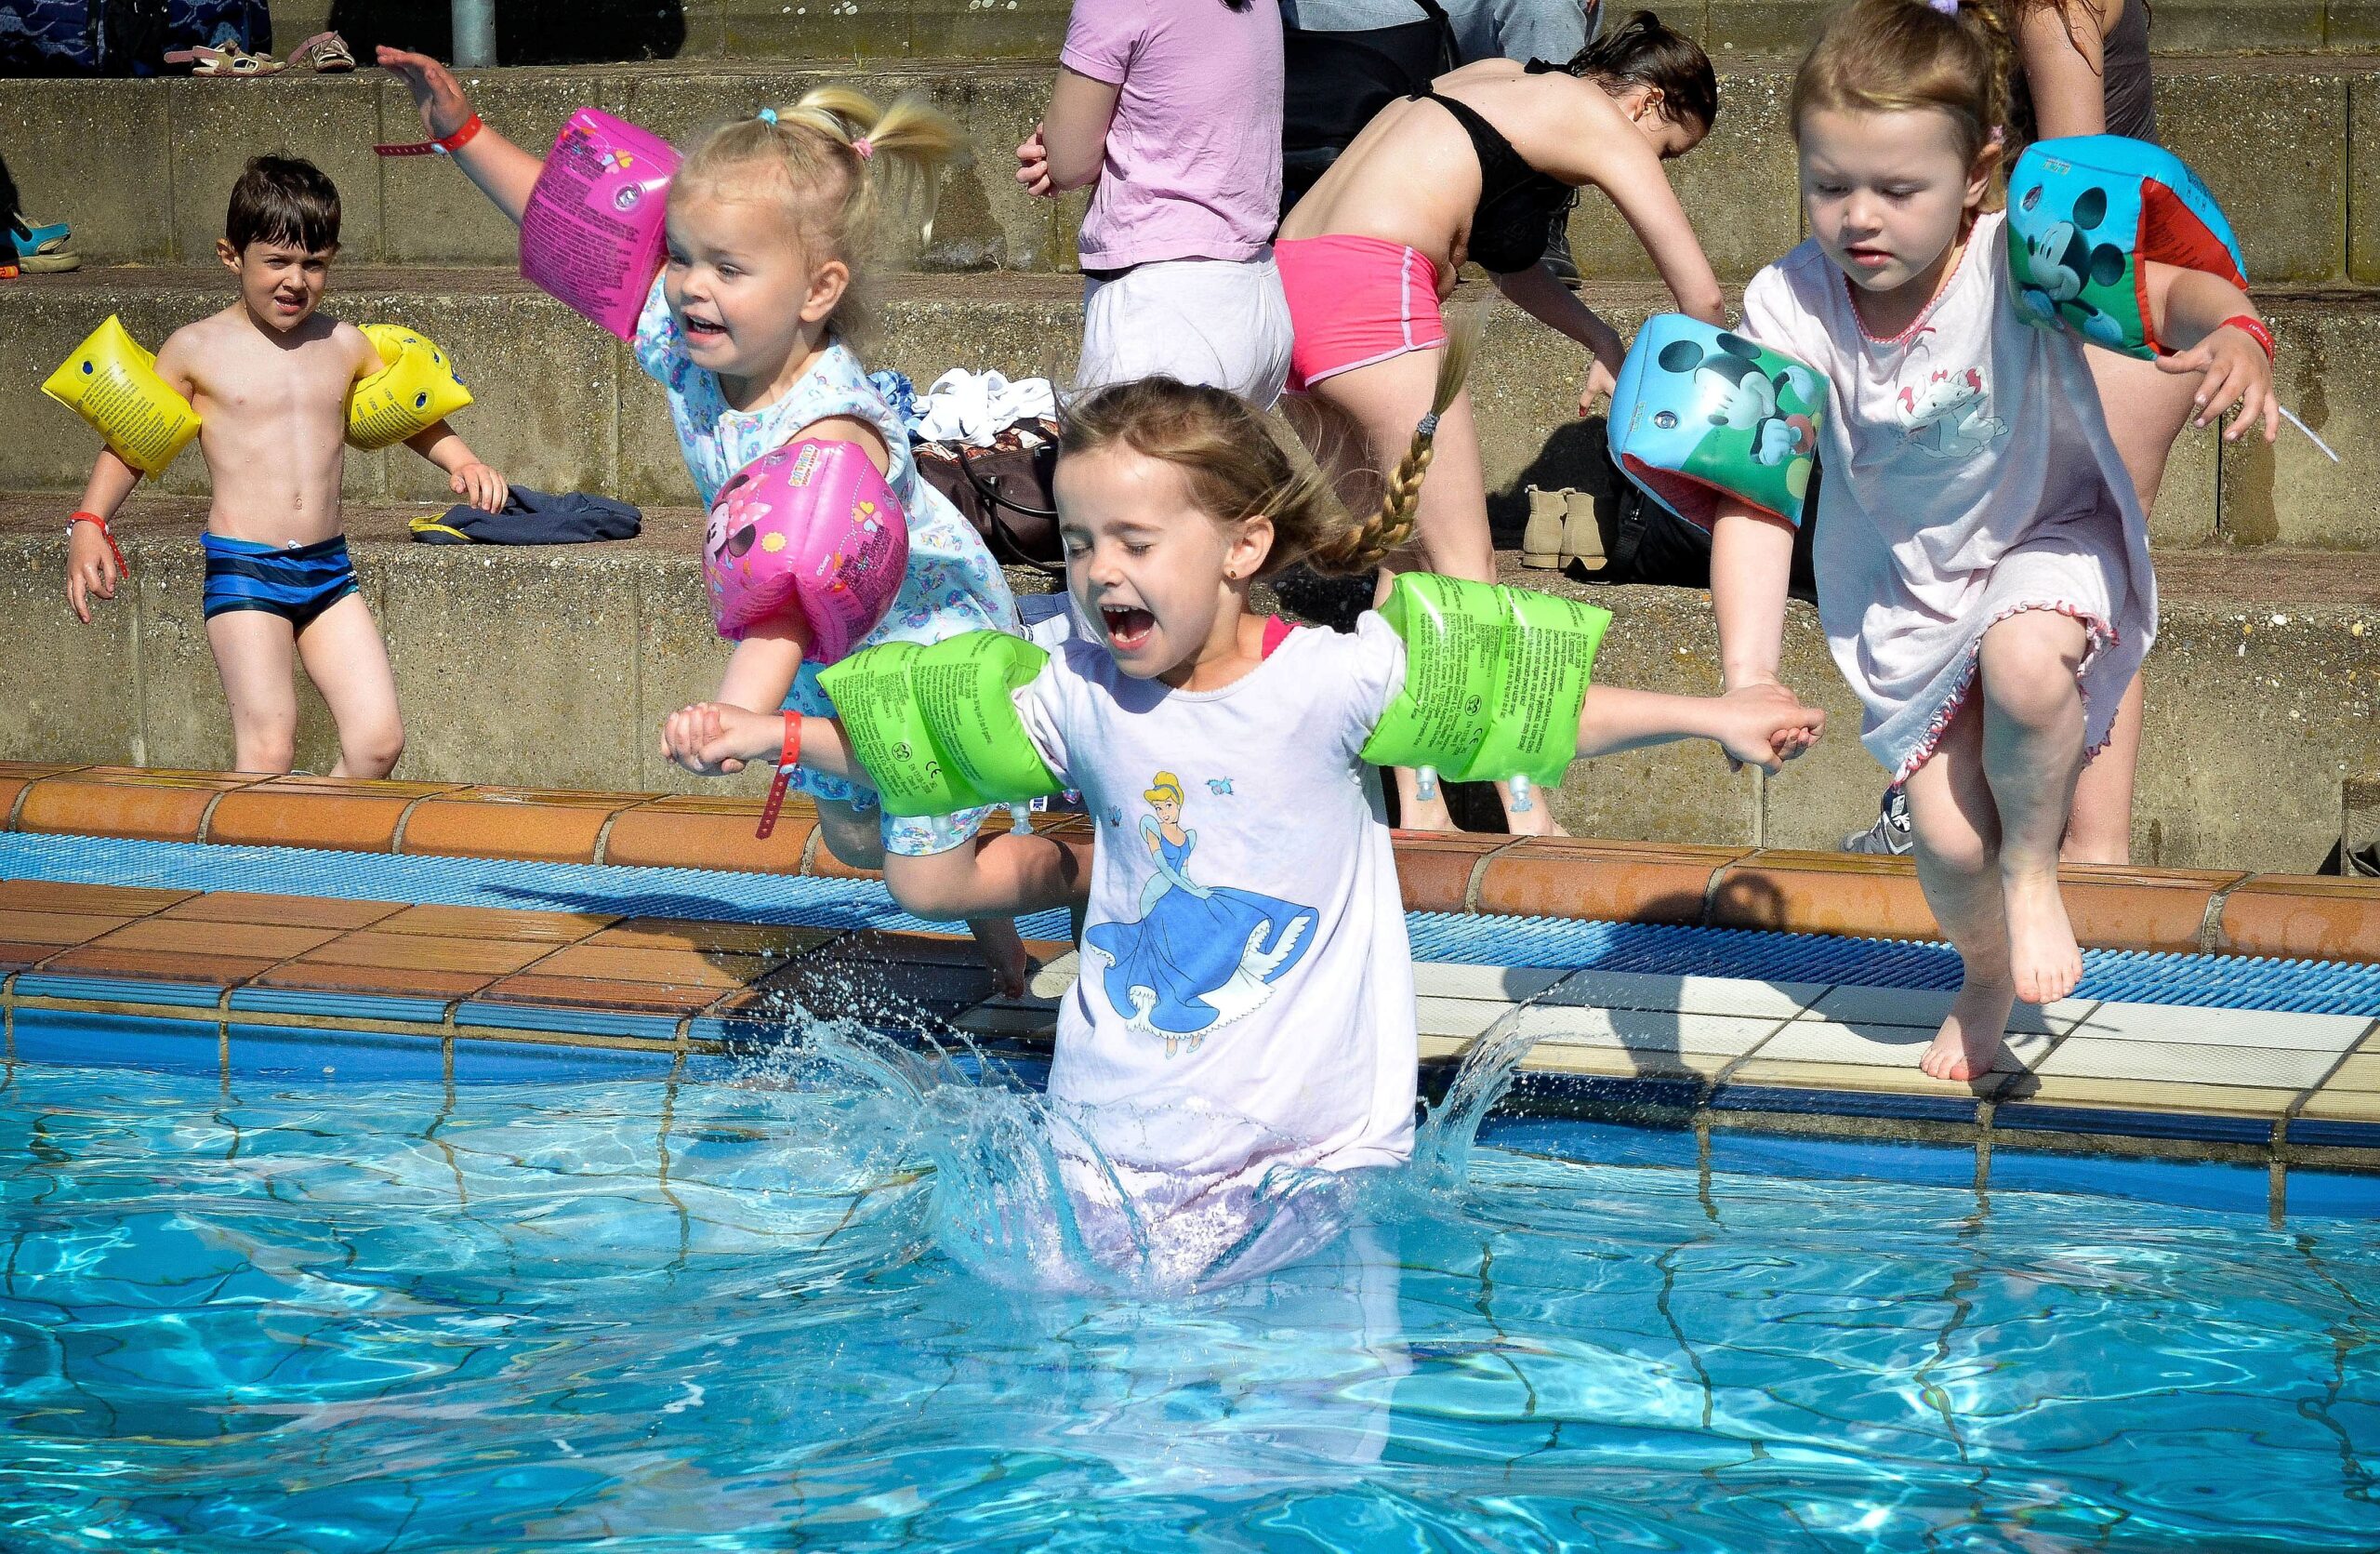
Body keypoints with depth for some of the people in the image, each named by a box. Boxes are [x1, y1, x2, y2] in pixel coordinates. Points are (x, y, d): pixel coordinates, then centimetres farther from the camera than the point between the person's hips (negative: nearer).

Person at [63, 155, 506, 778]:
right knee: (268, 751, -13)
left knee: (379, 740, -4)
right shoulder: (198, 349, -1)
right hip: (243, 569, -4)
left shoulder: (344, 345, 8)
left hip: (328, 567, 4)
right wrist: (88, 523, -7)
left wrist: (461, 460, 6)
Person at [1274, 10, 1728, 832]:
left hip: (1288, 281, 9)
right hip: (1369, 284, -9)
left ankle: (1419, 809, 14)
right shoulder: (1597, 119, 3)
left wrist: (1601, 339, 30)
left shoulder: (1499, 81, 27)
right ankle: (1529, 820, -4)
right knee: (1465, 566, -4)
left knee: (1405, 555, 15)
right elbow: (1700, 295, 5)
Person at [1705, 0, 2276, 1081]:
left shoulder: (2018, 262, -25)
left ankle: (2034, 873, -3)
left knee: (2026, 664, -36)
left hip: (2050, 541, -2)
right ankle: (1985, 978, 37)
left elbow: (2170, 291, -36)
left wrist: (2232, 333, -62)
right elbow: (1755, 496, -26)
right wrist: (1749, 676, -37)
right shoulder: (1791, 304, -22)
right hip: (1905, 590, 2)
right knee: (1946, 838, 0)